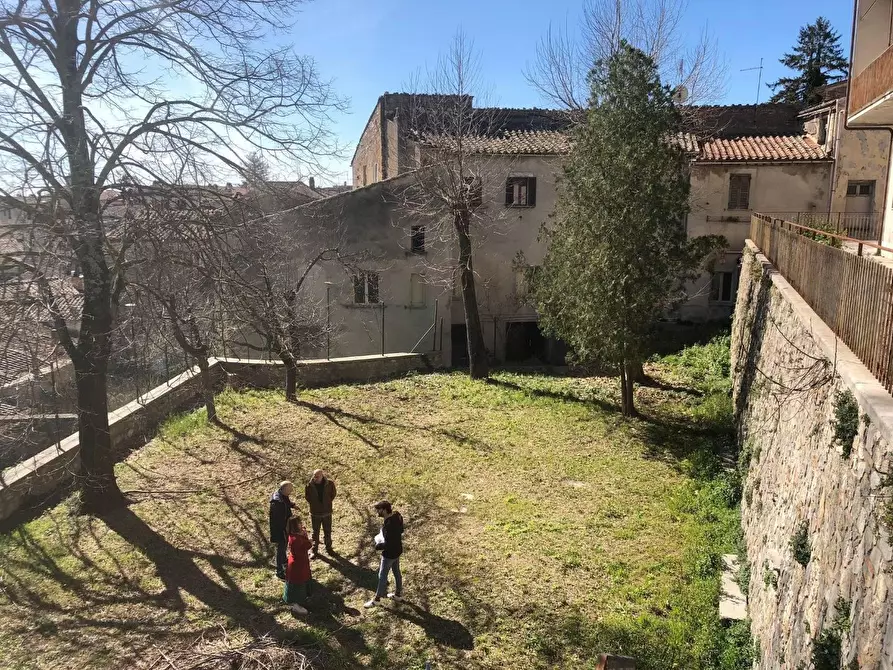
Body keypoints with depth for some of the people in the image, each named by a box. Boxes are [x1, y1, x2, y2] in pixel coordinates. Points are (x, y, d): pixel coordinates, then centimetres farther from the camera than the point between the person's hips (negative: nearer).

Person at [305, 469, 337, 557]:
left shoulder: (329, 483, -14)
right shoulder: (310, 485, -16)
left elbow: (333, 493, 3)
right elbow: (307, 496, 1)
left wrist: (328, 502, 0)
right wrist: (313, 503, -1)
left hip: (327, 512, 1)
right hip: (315, 513, -1)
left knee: (328, 531, 16)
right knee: (315, 532, 11)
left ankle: (328, 548, 33)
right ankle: (314, 550, 24)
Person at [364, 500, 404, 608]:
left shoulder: (389, 525, -36)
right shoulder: (396, 515, -9)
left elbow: (388, 544, -31)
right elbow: (401, 530, 7)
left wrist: (378, 546, -13)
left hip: (390, 553, -9)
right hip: (397, 550, 9)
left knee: (382, 576, 10)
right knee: (396, 572, 25)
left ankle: (377, 599, 28)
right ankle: (398, 593, 43)